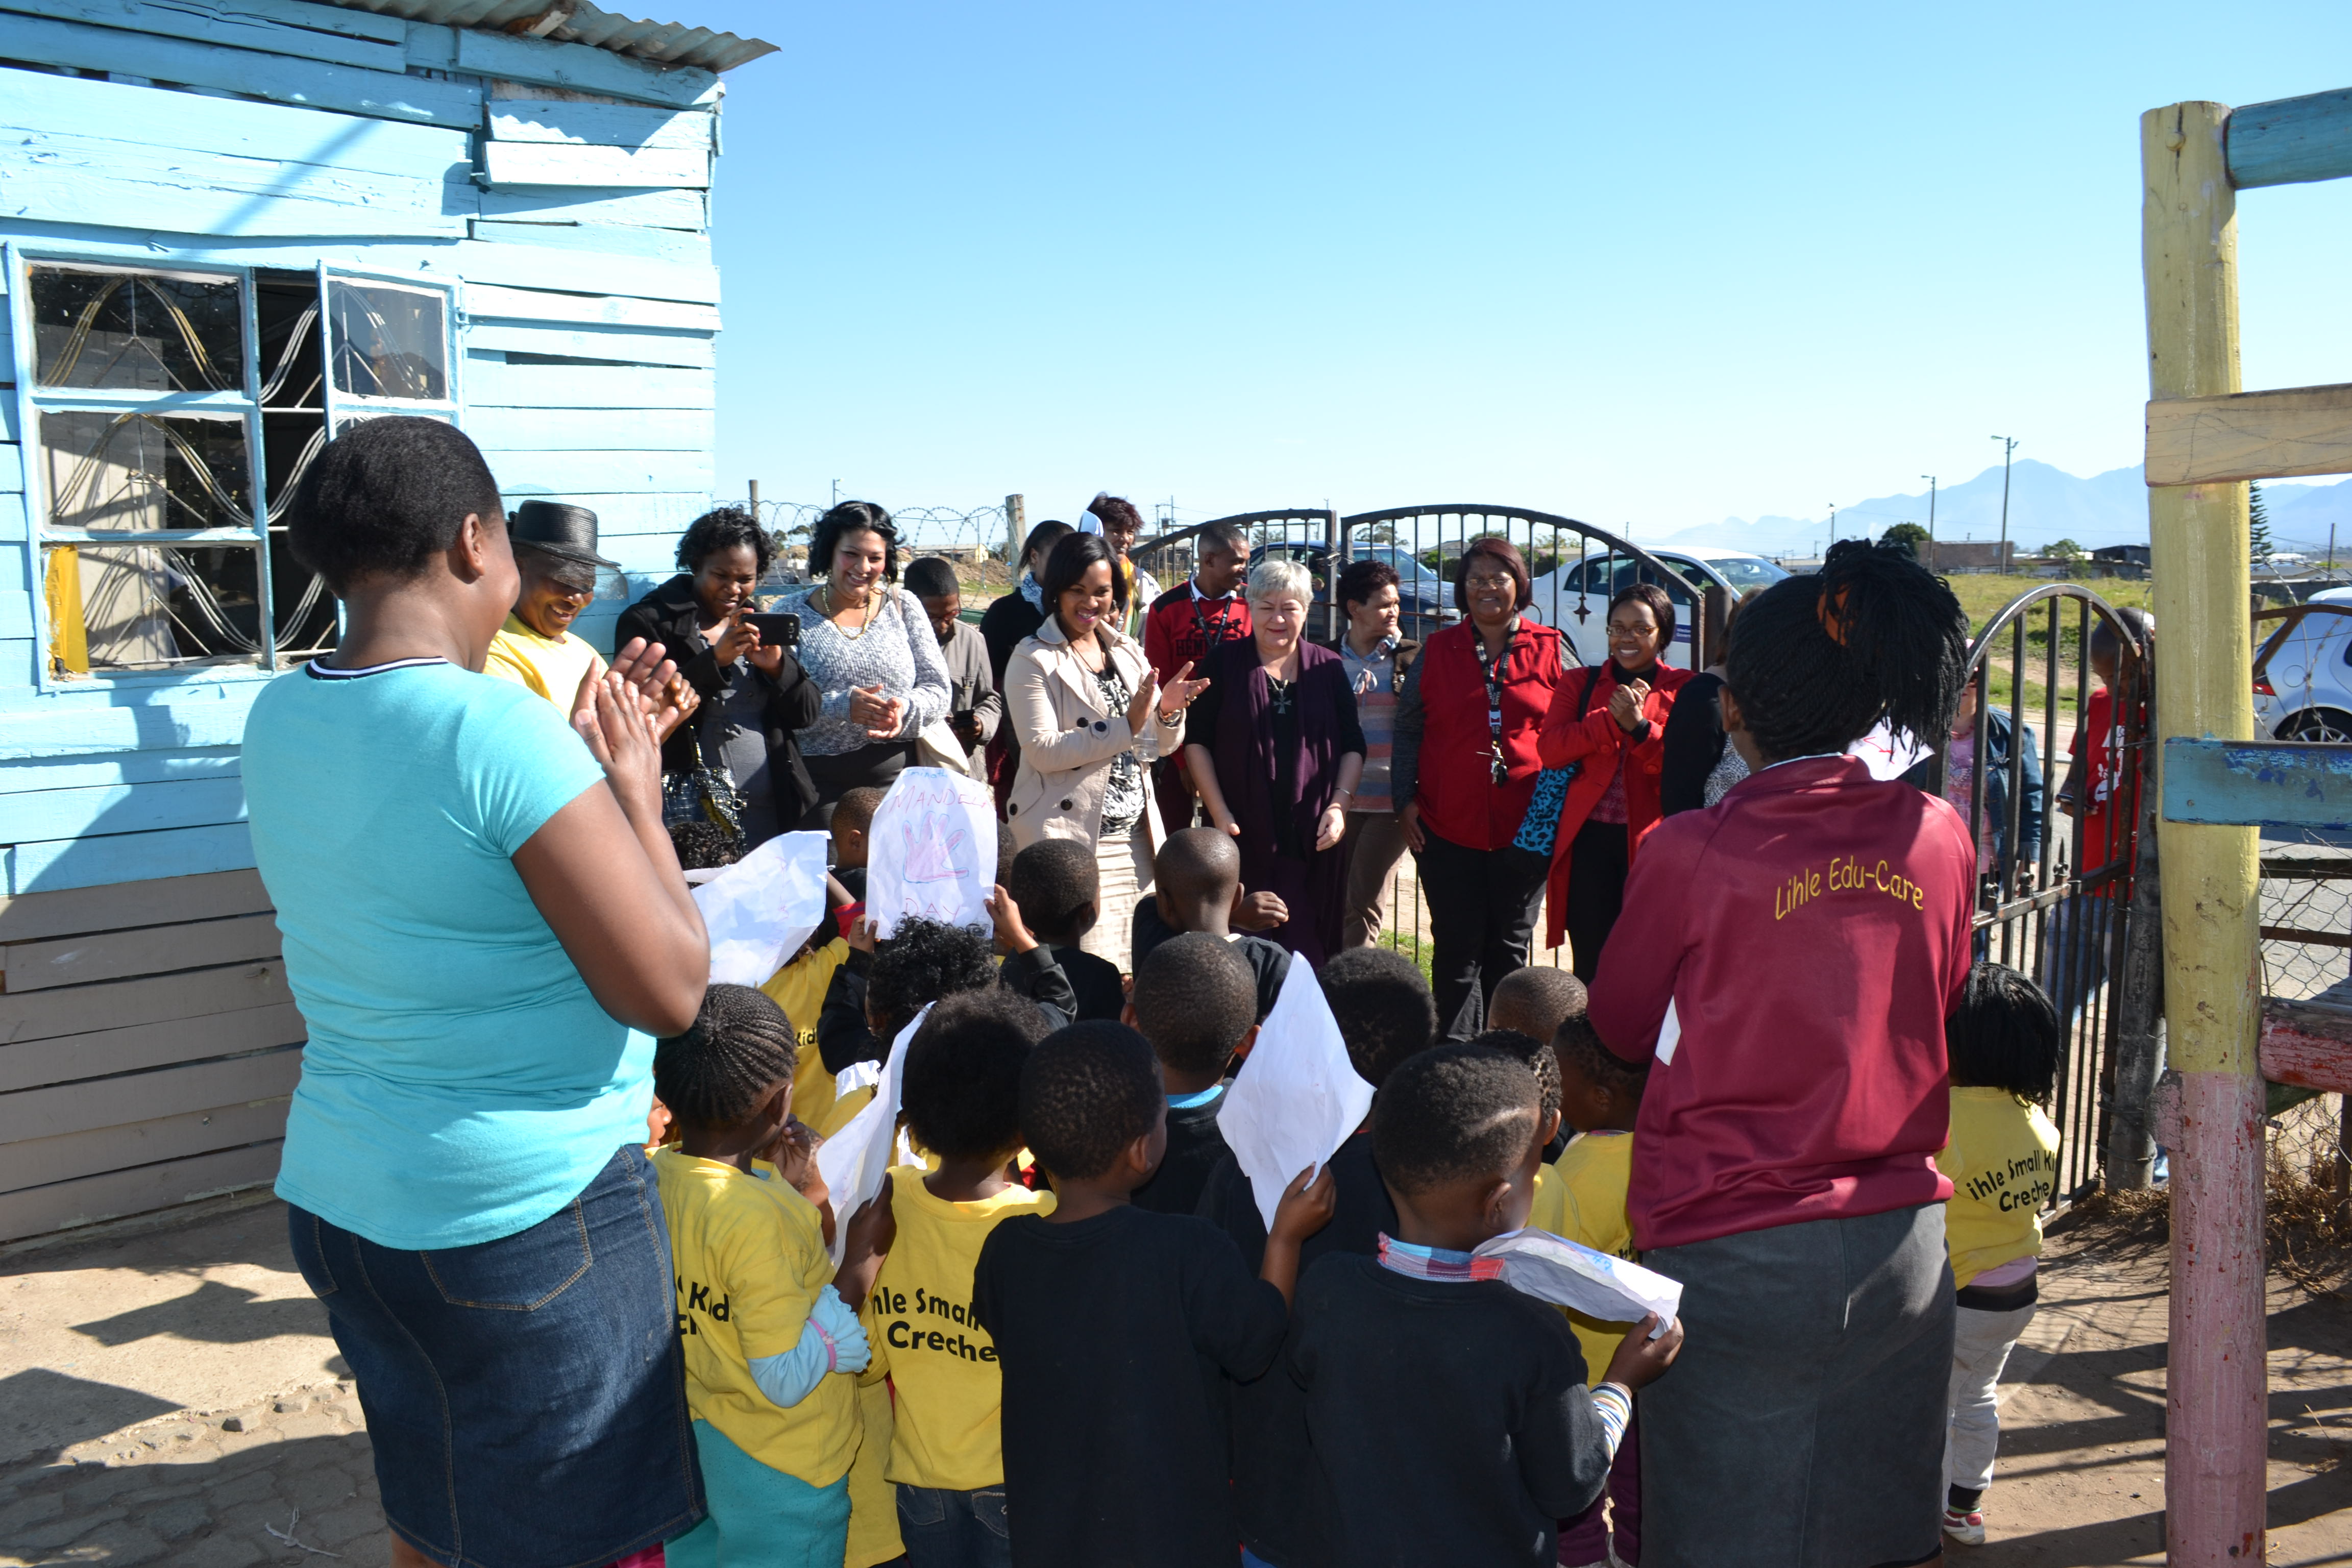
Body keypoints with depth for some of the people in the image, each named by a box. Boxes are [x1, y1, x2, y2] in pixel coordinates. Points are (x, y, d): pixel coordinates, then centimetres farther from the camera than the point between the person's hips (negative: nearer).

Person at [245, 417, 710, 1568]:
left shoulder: (277, 718, 1)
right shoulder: (499, 728, -23)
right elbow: (670, 991, -20)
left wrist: (586, 752, 12)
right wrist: (634, 788, -9)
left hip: (336, 1197, 8)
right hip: (531, 1210, -7)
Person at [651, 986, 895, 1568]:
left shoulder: (651, 1177, -8)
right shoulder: (755, 1218, -32)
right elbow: (789, 1378, -26)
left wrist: (779, 1191, 4)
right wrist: (862, 1258, -24)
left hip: (688, 1437, 7)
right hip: (783, 1467, -7)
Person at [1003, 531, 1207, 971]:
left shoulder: (1128, 653, 12)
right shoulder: (1033, 661, -5)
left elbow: (1161, 746, 13)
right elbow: (1042, 750, -16)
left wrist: (1168, 712, -9)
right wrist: (1125, 726, -22)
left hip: (1135, 836, 6)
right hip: (1069, 834, -5)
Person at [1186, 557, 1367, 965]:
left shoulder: (1328, 669, 9)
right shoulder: (1225, 664, 4)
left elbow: (1352, 746, 11)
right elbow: (1197, 741, 3)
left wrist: (1340, 804, -3)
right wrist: (1219, 814, -5)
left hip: (1312, 843, 1)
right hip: (1242, 838, -1)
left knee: (1306, 947, 1)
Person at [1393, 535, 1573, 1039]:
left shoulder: (1551, 649, 4)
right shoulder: (1438, 650, 7)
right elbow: (1408, 729, 10)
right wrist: (1405, 800, 2)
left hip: (1526, 826, 0)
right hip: (1448, 823, 1)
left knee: (1510, 945, 10)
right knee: (1457, 946, 4)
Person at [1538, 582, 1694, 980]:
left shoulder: (1682, 688, 7)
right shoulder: (1580, 684, 12)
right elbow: (1549, 749, -5)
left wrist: (1638, 725, -19)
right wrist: (1611, 720, -16)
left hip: (1652, 839, -1)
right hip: (1589, 839, 2)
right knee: (1590, 966, 5)